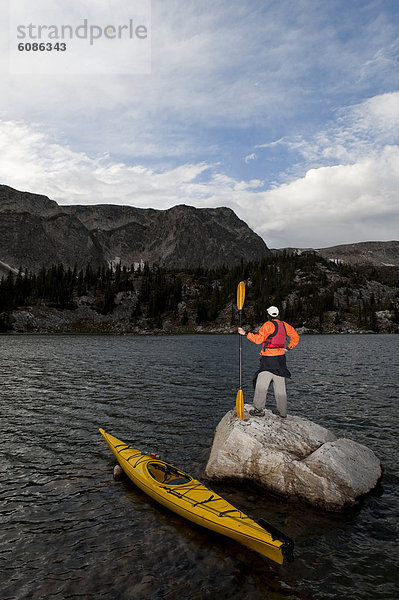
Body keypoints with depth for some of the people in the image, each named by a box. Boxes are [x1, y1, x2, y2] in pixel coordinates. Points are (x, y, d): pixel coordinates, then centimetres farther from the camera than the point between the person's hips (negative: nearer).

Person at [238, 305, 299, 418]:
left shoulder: (268, 325, -11)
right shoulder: (284, 325, 10)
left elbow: (259, 339, -20)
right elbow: (295, 337, 19)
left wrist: (245, 333, -18)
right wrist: (289, 348, 22)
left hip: (268, 359, -7)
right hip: (281, 358, 7)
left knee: (261, 384, -5)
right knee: (280, 386, 12)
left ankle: (259, 409, -8)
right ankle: (282, 412, 18)